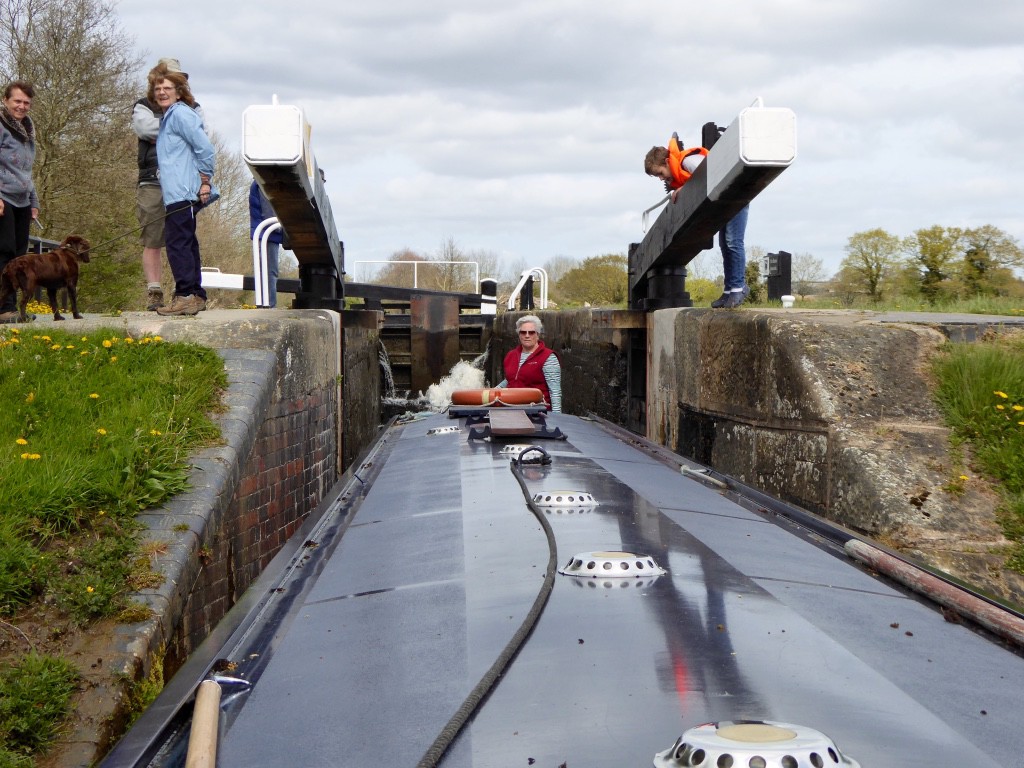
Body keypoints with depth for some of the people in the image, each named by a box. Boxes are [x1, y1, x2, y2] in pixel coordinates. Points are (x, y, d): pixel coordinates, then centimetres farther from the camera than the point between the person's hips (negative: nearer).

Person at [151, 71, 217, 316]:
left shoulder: (181, 114, -7)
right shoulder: (167, 118, 24)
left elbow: (204, 147, -15)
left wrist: (205, 180, -14)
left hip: (183, 193, -10)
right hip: (176, 194, 10)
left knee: (177, 243, -12)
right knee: (185, 244, 11)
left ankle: (187, 295, -13)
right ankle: (195, 296, 15)